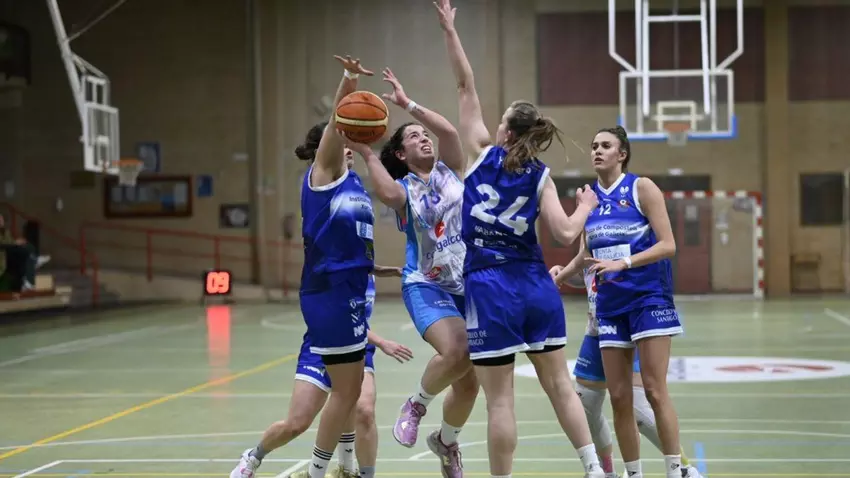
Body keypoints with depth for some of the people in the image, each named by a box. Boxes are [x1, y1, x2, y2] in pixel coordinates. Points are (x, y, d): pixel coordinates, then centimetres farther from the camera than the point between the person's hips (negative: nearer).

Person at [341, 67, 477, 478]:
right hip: (426, 287, -4)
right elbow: (386, 193, -26)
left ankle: (446, 443, 34)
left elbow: (448, 131, -12)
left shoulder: (450, 172, 8)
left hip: (469, 285, 4)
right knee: (454, 352, -31)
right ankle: (416, 405, -3)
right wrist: (366, 153, -21)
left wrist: (407, 103, -10)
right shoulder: (403, 188, 0)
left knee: (469, 382, 6)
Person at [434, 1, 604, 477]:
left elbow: (467, 88, 5)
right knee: (559, 382, 12)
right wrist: (586, 205, 13)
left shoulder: (483, 152, 0)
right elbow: (566, 233, -7)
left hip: (490, 289, -3)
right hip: (536, 287, 3)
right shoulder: (541, 176, 3)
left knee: (499, 398, 0)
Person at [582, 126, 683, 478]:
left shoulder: (642, 188, -5)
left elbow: (668, 245, -11)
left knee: (654, 390, -9)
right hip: (610, 304, 5)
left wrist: (622, 263, -21)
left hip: (648, 299, -5)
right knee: (619, 397, 4)